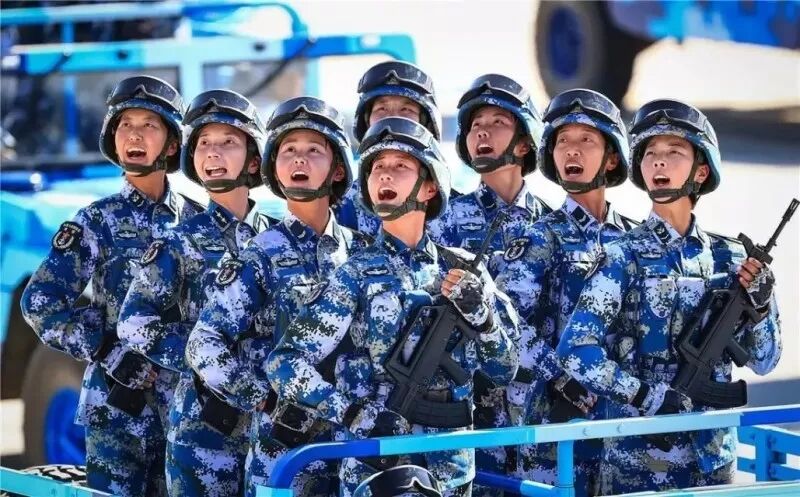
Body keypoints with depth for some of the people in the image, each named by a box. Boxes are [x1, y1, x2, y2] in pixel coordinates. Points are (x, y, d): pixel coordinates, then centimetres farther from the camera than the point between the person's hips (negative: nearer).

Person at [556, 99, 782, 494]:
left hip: (714, 459, 4)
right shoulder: (623, 258, -7)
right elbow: (575, 351, -15)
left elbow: (763, 362, 9)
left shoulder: (729, 259, 4)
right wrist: (648, 398, -22)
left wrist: (762, 306, -9)